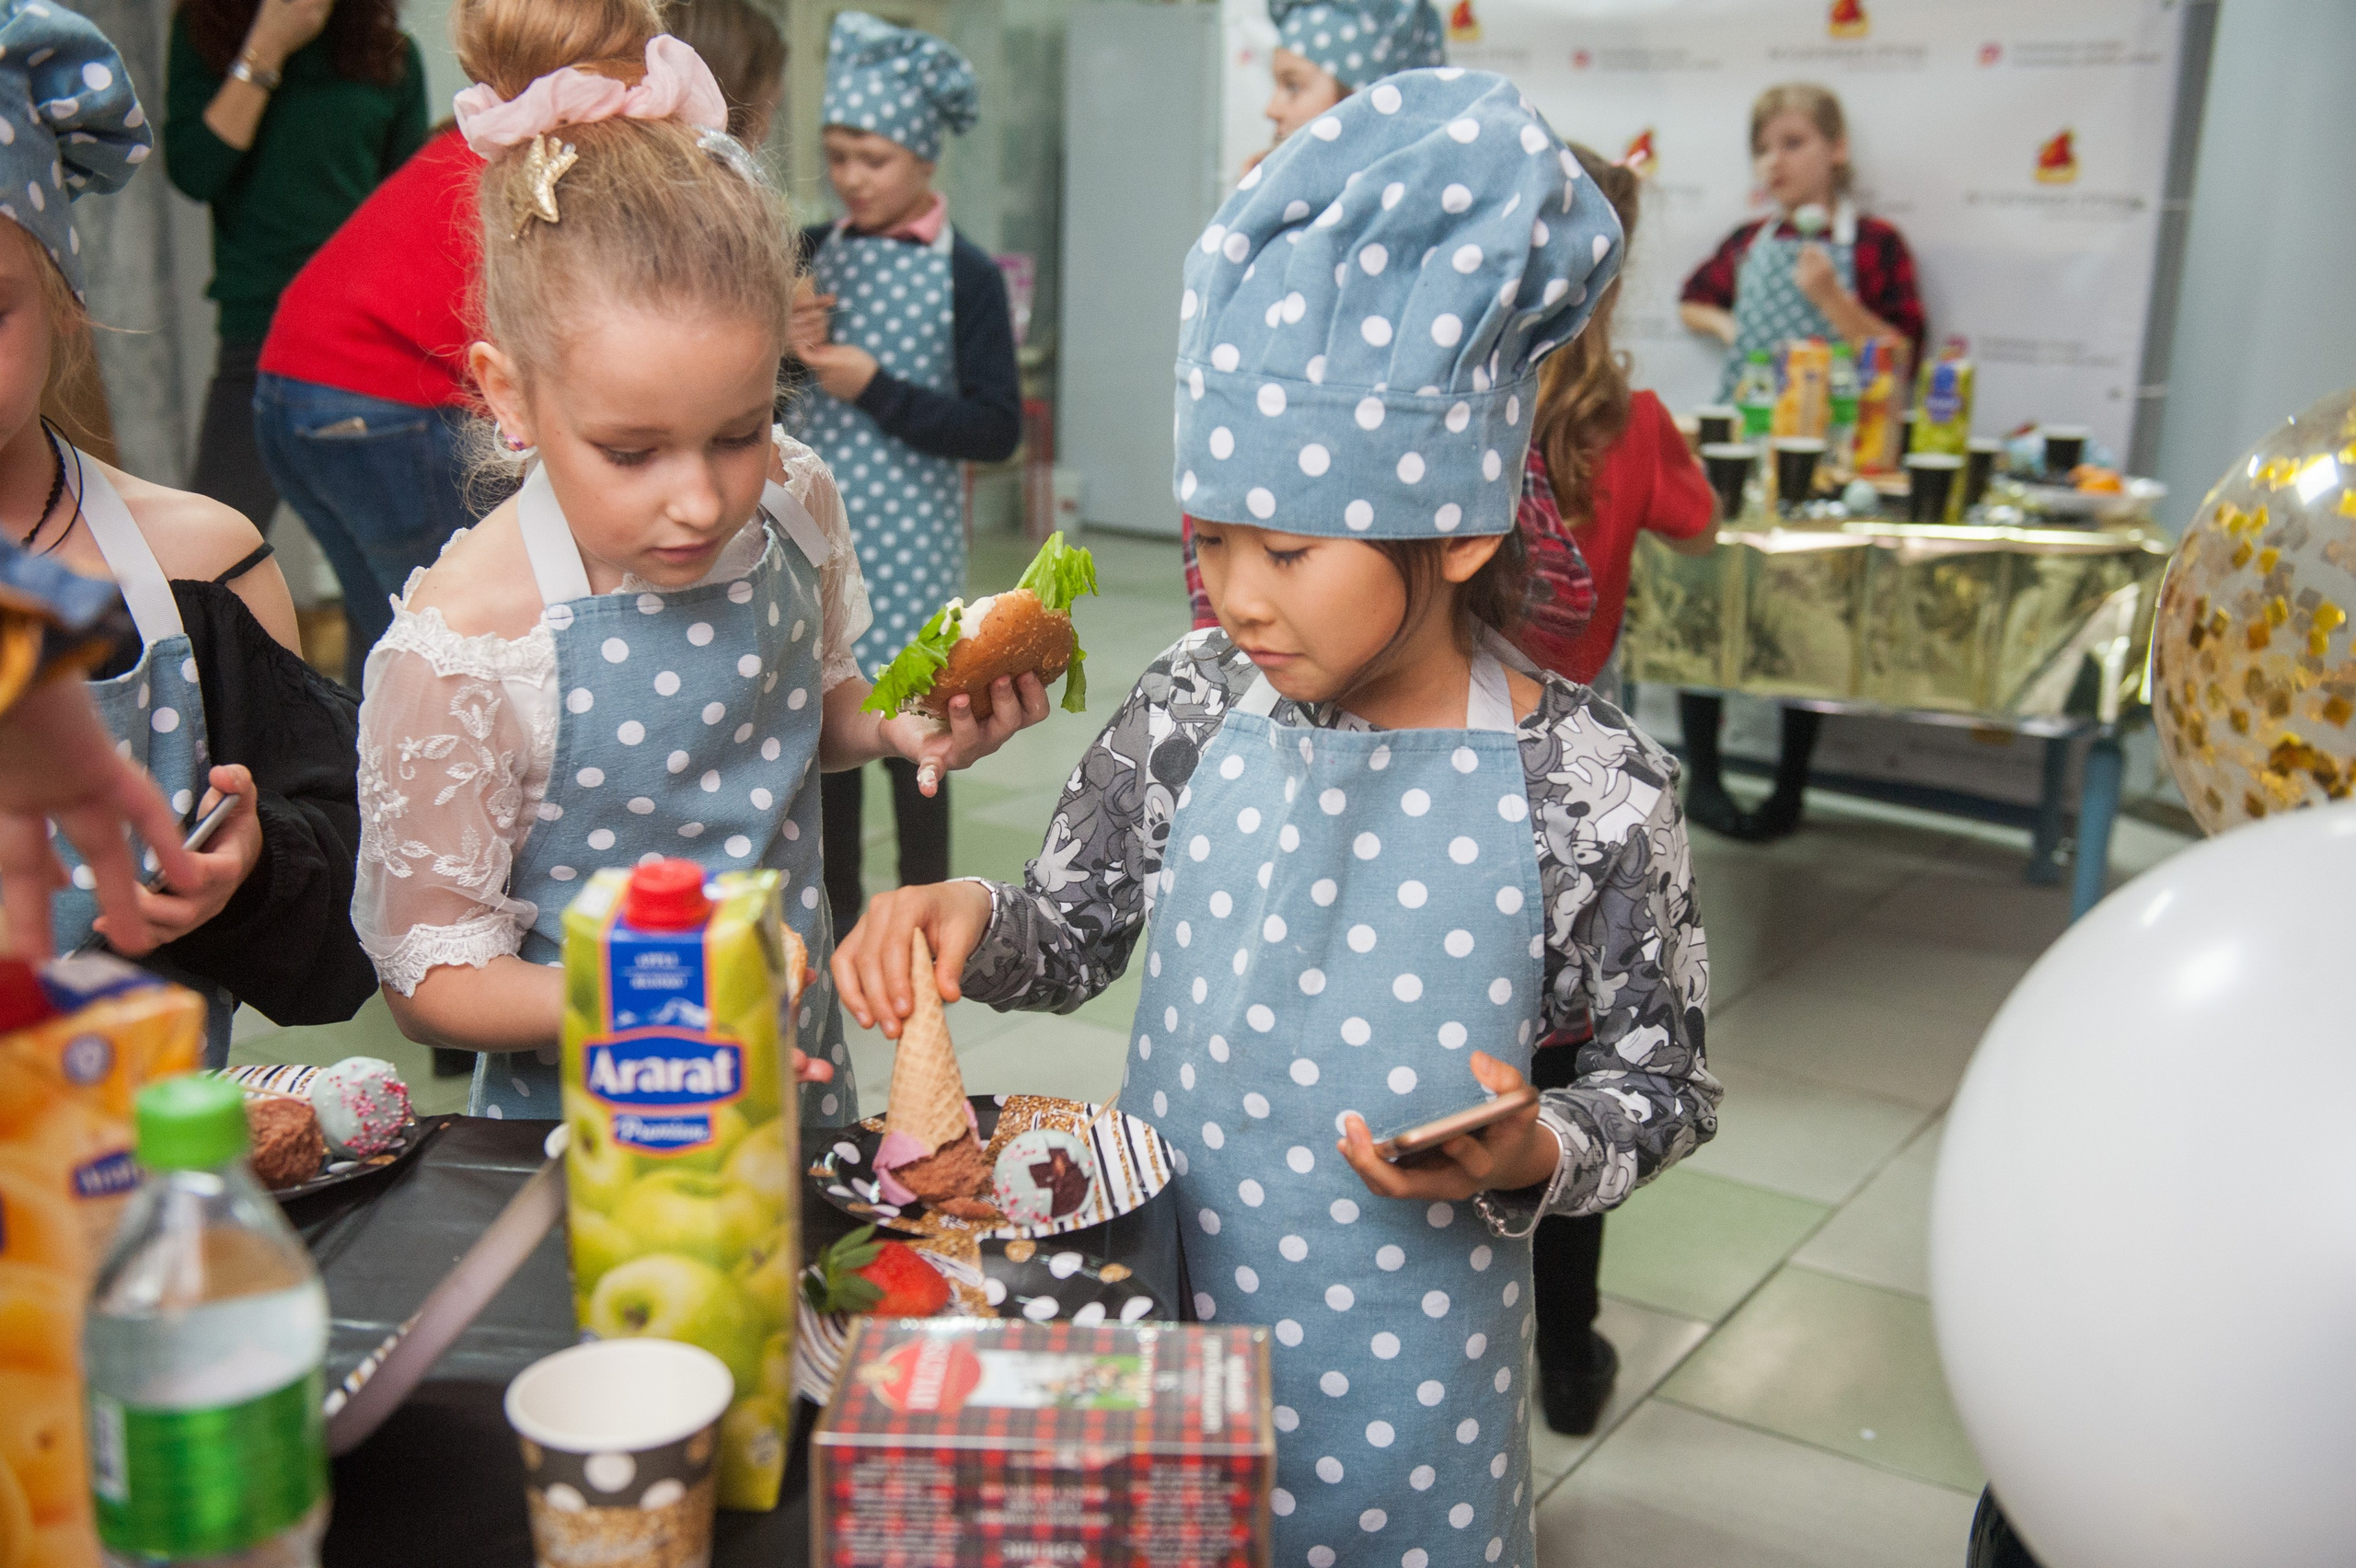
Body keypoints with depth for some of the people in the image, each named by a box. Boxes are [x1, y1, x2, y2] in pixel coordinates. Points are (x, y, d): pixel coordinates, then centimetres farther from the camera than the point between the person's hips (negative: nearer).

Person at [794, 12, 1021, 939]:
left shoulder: (965, 274, -7)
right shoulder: (814, 254, 6)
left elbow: (998, 429, -11)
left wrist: (877, 390, -16)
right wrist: (784, 348, -6)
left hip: (908, 539, -4)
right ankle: (839, 908, 27)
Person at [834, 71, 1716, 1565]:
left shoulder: (1593, 792, -17)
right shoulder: (1199, 705, -8)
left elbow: (1666, 1084, -5)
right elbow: (1072, 936, 4)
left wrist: (1531, 1159, -24)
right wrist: (969, 919, -16)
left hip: (1395, 1367, -3)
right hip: (1154, 1299, 3)